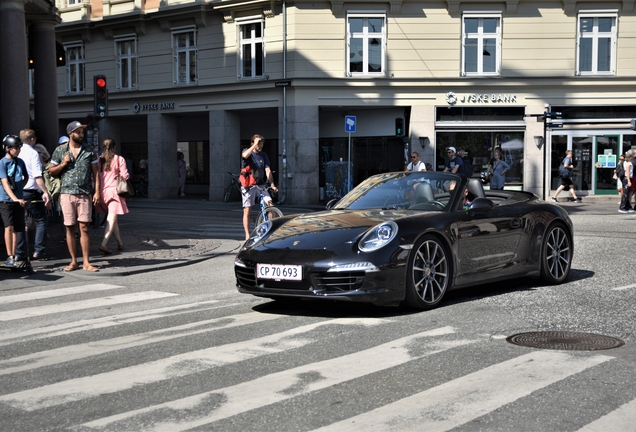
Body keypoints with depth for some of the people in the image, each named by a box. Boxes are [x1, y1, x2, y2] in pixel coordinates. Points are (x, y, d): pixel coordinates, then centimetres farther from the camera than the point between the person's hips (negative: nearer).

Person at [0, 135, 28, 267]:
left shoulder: (20, 162, 6)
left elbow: (26, 177, 24)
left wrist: (19, 188, 7)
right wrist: (15, 198, -32)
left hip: (18, 200, 5)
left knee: (16, 229, 8)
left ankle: (13, 257, 15)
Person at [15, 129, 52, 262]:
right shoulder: (33, 153, -8)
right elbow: (38, 176, -16)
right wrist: (45, 192, -17)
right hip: (31, 192, -6)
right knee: (41, 221, 4)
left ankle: (19, 253, 12)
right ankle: (38, 251, -6)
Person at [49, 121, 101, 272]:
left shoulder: (90, 150, 6)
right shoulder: (60, 150, 7)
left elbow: (95, 172, 7)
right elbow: (51, 171, 13)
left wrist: (97, 191, -2)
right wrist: (63, 164, -6)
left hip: (84, 194, -1)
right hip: (67, 193, 1)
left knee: (84, 228, -4)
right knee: (70, 228, 4)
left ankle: (86, 262, -1)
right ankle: (73, 261, 13)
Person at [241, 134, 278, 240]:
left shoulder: (263, 155, 9)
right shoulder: (247, 151, -2)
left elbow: (268, 170, 0)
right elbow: (245, 155, -29)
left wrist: (272, 184, -12)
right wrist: (255, 144, -24)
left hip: (261, 185, 3)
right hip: (248, 186, -3)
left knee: (270, 204, -14)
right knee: (247, 210, -2)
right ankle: (247, 236, 4)